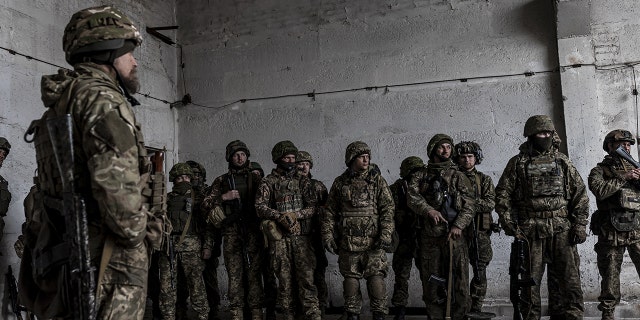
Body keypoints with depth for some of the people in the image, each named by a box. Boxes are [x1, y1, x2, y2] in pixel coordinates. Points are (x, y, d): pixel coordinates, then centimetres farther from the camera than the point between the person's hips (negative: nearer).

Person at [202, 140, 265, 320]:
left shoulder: (255, 179, 14)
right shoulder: (221, 181, 12)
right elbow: (205, 204, 7)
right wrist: (224, 197, -8)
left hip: (253, 233, 0)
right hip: (231, 233, 0)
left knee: (254, 274, -1)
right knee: (235, 275, -1)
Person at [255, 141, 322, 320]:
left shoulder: (303, 181, 11)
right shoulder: (268, 182, 7)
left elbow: (313, 206, 4)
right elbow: (260, 206, -4)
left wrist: (296, 214, -13)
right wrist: (279, 216, -18)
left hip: (302, 236, 1)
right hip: (279, 237, -1)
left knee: (306, 276, -5)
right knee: (285, 278, 3)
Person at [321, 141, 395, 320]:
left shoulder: (377, 180, 5)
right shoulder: (340, 182, 9)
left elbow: (388, 209, 0)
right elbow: (330, 211, 11)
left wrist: (385, 235, -10)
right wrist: (328, 235, 3)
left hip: (373, 241, -1)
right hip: (347, 242, 2)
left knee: (376, 277, -4)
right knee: (350, 278, 8)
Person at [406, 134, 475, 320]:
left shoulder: (459, 177, 11)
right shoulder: (420, 176, 11)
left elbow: (469, 205, 1)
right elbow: (412, 198, -5)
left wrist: (458, 225, -14)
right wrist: (429, 210, -23)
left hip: (454, 235, 0)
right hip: (429, 236, 1)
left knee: (458, 279, -2)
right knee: (431, 280, 5)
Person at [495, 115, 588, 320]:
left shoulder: (563, 161, 12)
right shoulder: (518, 163, 6)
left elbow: (580, 194, 10)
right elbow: (502, 195, 3)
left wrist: (580, 225, 1)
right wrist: (509, 225, -5)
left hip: (562, 230, 2)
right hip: (529, 231, -1)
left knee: (568, 279, 2)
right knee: (530, 280, 4)